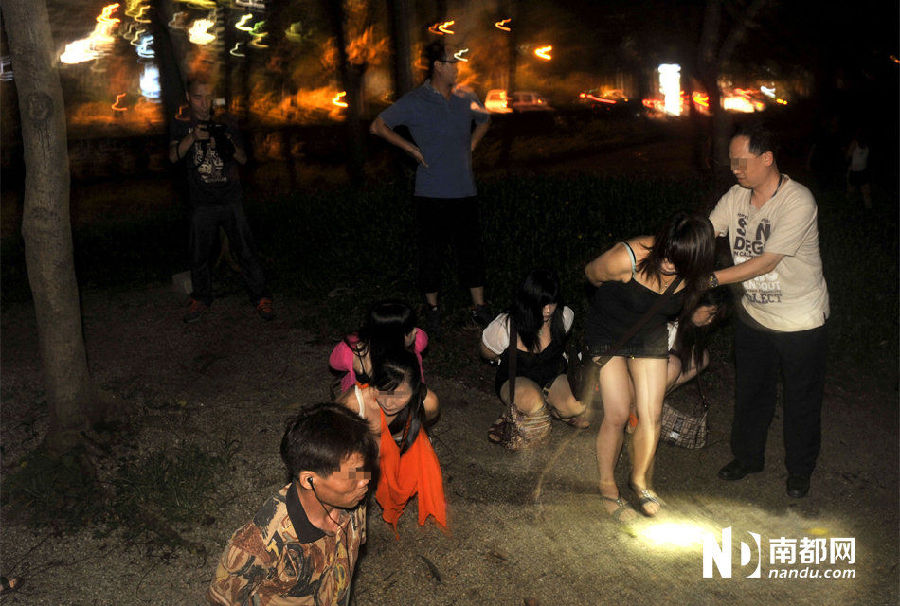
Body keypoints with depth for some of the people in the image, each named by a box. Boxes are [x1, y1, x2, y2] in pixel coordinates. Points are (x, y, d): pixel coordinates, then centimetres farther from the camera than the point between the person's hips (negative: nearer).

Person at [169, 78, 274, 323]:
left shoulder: (224, 125, 7)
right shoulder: (180, 126, 6)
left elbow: (243, 159, 5)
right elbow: (174, 156, -9)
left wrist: (229, 145, -17)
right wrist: (192, 137, -26)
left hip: (231, 201, 0)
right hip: (202, 203, 0)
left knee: (245, 251, -2)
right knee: (199, 255, 7)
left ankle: (261, 298, 7)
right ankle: (201, 299, 25)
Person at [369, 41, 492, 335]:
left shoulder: (466, 99, 8)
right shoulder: (414, 101, -5)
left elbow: (484, 120, 29)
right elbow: (378, 126, -3)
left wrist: (470, 146, 14)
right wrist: (412, 149, -7)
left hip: (465, 190, 4)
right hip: (431, 193, -4)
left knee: (472, 250, 8)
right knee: (431, 253, 5)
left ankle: (479, 308, 19)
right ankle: (432, 309, 21)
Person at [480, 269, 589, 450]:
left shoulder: (564, 316, -16)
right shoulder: (504, 327, -25)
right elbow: (486, 352, -3)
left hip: (553, 376, 4)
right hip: (515, 380, -4)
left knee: (583, 417, -22)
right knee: (533, 400, -41)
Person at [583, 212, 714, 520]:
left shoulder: (691, 275, -20)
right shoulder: (626, 258, -35)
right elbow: (591, 273, -11)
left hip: (650, 335, 4)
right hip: (608, 330, -3)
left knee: (650, 415, 1)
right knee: (617, 414, -7)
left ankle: (639, 479, 28)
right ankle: (607, 485, 16)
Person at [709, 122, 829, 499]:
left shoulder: (798, 202, -24)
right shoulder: (736, 197, -5)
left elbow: (766, 262, -28)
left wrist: (712, 279, -30)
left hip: (800, 321, -5)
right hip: (753, 316, 5)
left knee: (801, 399, 12)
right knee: (750, 392, 19)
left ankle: (799, 470, 33)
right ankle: (747, 457, 40)